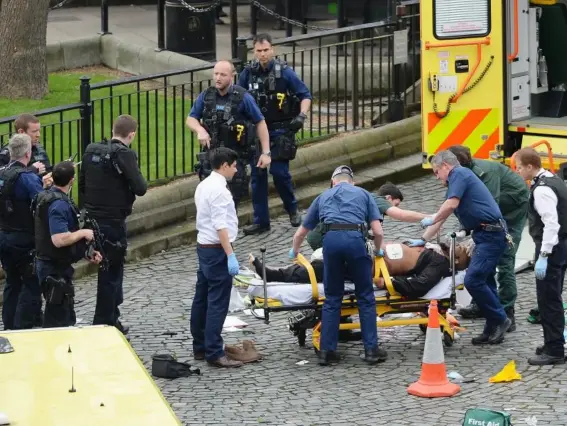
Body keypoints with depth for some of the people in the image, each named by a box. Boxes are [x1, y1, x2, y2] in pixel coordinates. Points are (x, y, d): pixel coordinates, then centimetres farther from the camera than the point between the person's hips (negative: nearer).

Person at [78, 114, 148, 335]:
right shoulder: (125, 155, -16)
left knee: (111, 269, 22)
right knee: (111, 274, 4)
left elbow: (82, 184, 12)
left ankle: (112, 319, 31)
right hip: (113, 222, -7)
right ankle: (103, 324, 8)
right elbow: (140, 188, -20)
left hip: (92, 218, 7)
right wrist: (140, 179, 2)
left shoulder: (91, 151, 5)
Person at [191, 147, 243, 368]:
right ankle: (214, 353, -8)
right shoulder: (218, 190, -18)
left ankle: (200, 348, 22)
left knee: (202, 298, 14)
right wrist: (230, 255, -23)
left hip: (203, 246, 10)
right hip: (217, 249, -10)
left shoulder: (204, 185, 12)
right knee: (218, 302, -8)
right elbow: (220, 226, -23)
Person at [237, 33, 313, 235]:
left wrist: (302, 116, -17)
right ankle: (261, 221, 11)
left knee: (279, 171, -11)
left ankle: (292, 209, 14)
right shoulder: (248, 73, 2)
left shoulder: (284, 72, -8)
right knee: (257, 175, 4)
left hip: (280, 130, -4)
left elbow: (305, 95, -3)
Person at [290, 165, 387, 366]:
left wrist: (294, 252, 56)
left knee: (332, 298, 11)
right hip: (355, 238, -2)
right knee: (366, 297, 8)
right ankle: (371, 349, 6)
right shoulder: (363, 194, 25)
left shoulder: (323, 197, 30)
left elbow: (300, 234, 35)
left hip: (330, 239, 2)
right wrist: (377, 251, 35)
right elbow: (378, 232, 15)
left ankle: (327, 351, 9)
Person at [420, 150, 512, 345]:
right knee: (484, 281, 10)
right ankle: (493, 329, 12)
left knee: (473, 280, -15)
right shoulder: (457, 179, 23)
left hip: (490, 234, -10)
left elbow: (451, 205, -21)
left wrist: (431, 220, -5)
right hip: (488, 234, 10)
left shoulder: (459, 174, -7)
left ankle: (500, 319, -7)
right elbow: (443, 214, 30)